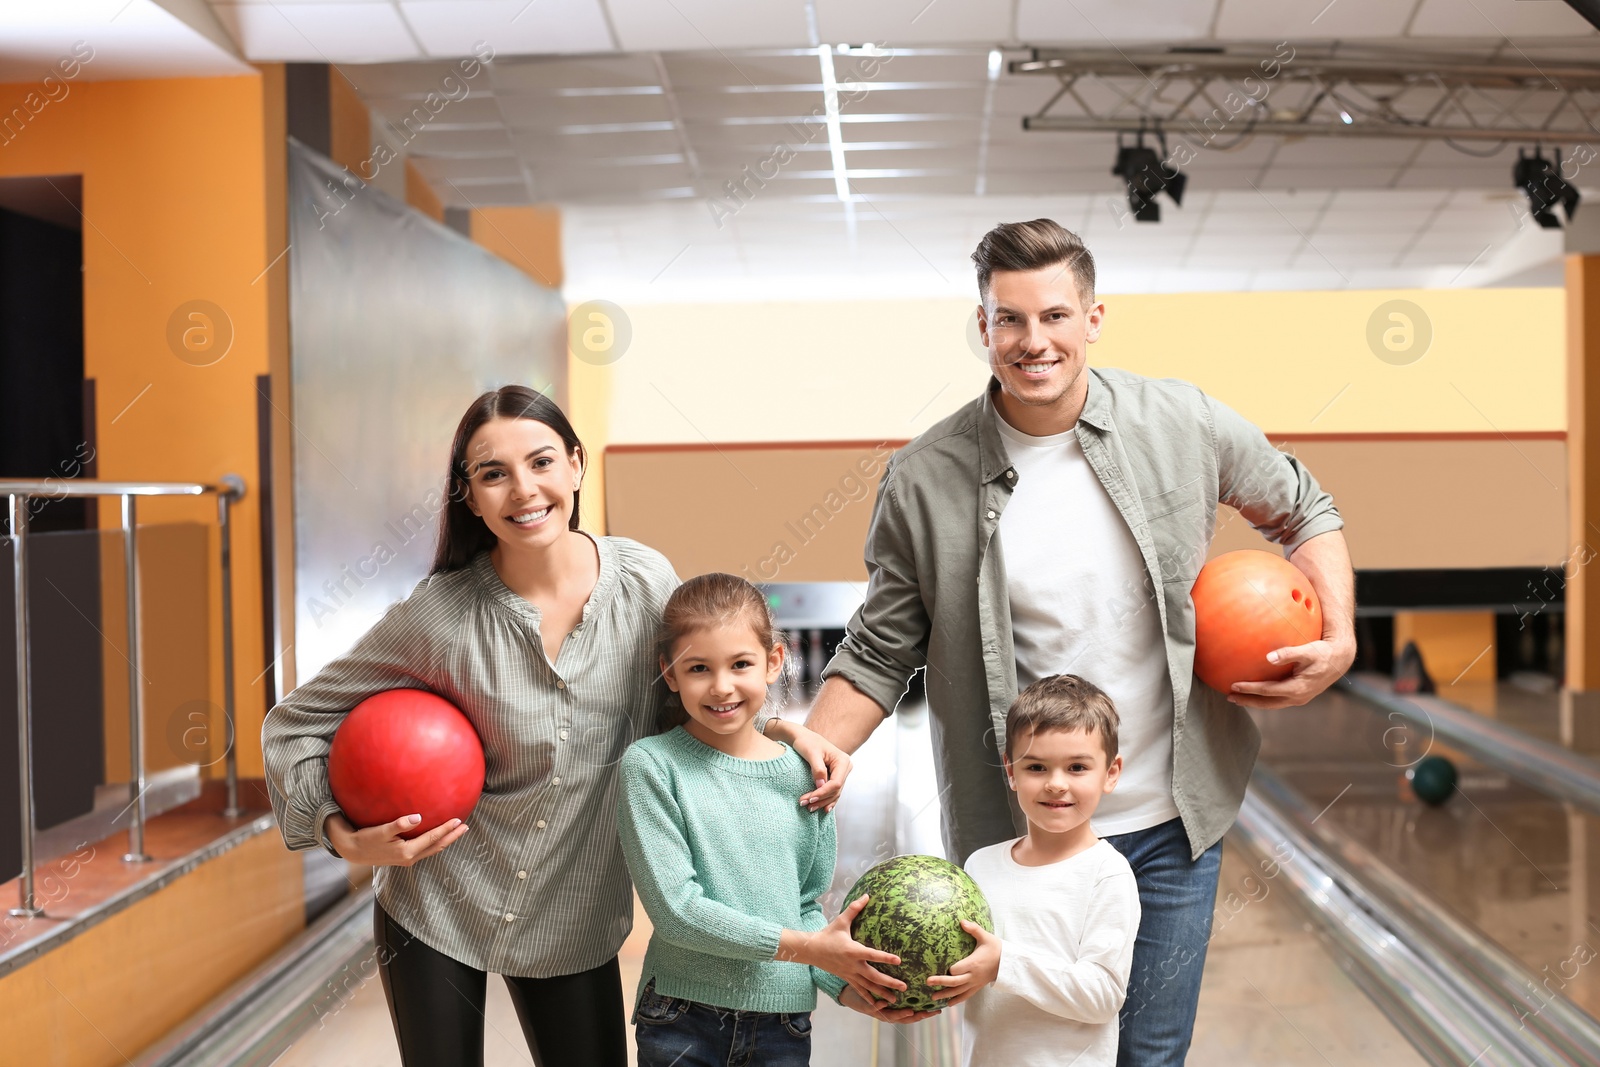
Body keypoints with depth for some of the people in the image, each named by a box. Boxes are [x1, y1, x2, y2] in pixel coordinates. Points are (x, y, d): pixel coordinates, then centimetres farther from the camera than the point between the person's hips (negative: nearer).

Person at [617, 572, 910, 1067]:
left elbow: (805, 905, 8)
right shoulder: (651, 765, -10)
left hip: (784, 1024, 3)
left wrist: (848, 980, -8)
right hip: (681, 1024, -3)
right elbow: (675, 908, -15)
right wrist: (803, 946, -14)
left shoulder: (804, 774, 1)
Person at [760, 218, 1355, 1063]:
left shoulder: (1186, 427, -5)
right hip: (1014, 836, -1)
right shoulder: (925, 482, -9)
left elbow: (1305, 515, 11)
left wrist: (1339, 639, -4)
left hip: (1171, 828, 1)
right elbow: (880, 652, -2)